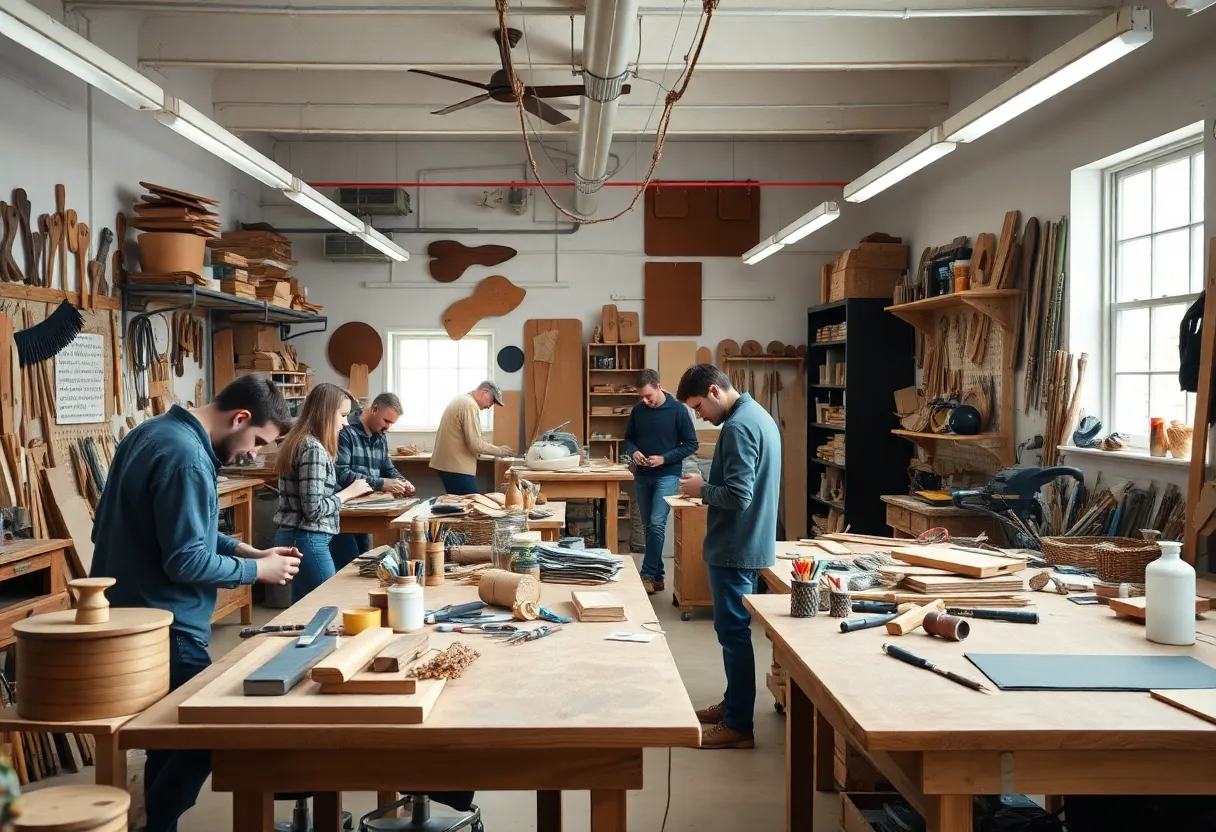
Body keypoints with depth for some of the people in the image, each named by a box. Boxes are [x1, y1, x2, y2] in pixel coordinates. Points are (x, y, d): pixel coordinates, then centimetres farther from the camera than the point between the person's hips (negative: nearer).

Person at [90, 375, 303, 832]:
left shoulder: (155, 431, 8)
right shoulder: (187, 458, -25)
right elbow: (186, 562, -24)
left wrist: (246, 550, 8)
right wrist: (257, 569, -11)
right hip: (163, 627, -10)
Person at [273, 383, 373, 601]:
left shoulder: (297, 442, 12)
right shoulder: (314, 449, -18)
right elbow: (313, 509, -22)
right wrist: (349, 492, -11)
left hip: (291, 536, 10)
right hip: (308, 541, -10)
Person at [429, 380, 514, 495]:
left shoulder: (462, 400, 16)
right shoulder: (470, 405, -16)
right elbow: (475, 444, -20)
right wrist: (499, 450, -7)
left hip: (446, 463, 10)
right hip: (457, 467, -10)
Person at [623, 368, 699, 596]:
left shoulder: (678, 410, -9)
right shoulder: (637, 410, 4)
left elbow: (691, 444, -6)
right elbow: (629, 439, 14)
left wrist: (664, 458, -16)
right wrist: (633, 452, -9)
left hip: (667, 476, -5)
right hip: (642, 476, 5)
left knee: (657, 524, -15)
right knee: (649, 526, 9)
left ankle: (648, 575, -10)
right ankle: (658, 576, 18)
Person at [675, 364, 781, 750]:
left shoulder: (738, 426, -21)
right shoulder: (757, 414, 12)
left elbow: (738, 496, -26)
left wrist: (701, 490, -10)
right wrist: (708, 486, 10)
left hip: (735, 548, -10)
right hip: (747, 543, 10)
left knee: (733, 632, -2)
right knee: (734, 629, 18)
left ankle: (739, 726, 6)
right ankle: (733, 703, 30)